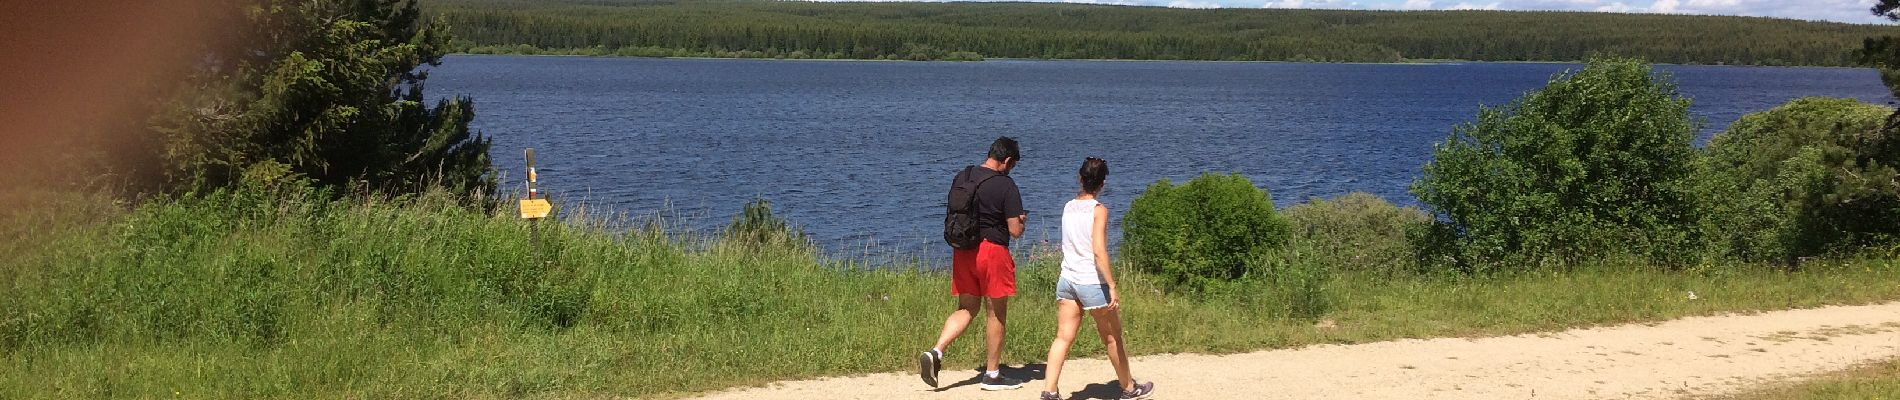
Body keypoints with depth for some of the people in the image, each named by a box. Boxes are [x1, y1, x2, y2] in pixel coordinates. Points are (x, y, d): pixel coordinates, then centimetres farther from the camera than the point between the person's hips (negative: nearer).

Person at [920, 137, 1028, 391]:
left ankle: (935, 353, -6)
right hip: (992, 250, -6)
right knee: (997, 312, 7)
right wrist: (1021, 221, 10)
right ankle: (992, 375, 14)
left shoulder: (961, 178, 7)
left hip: (962, 252, 6)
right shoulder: (1005, 185, -12)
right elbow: (1015, 231, -12)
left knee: (967, 308, 15)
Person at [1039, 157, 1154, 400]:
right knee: (1112, 339, 12)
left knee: (1063, 337, 2)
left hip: (1067, 280, 5)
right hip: (1092, 282, -5)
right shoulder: (1099, 210, -13)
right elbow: (1098, 251, -21)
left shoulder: (1068, 207, 5)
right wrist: (1112, 286, -20)